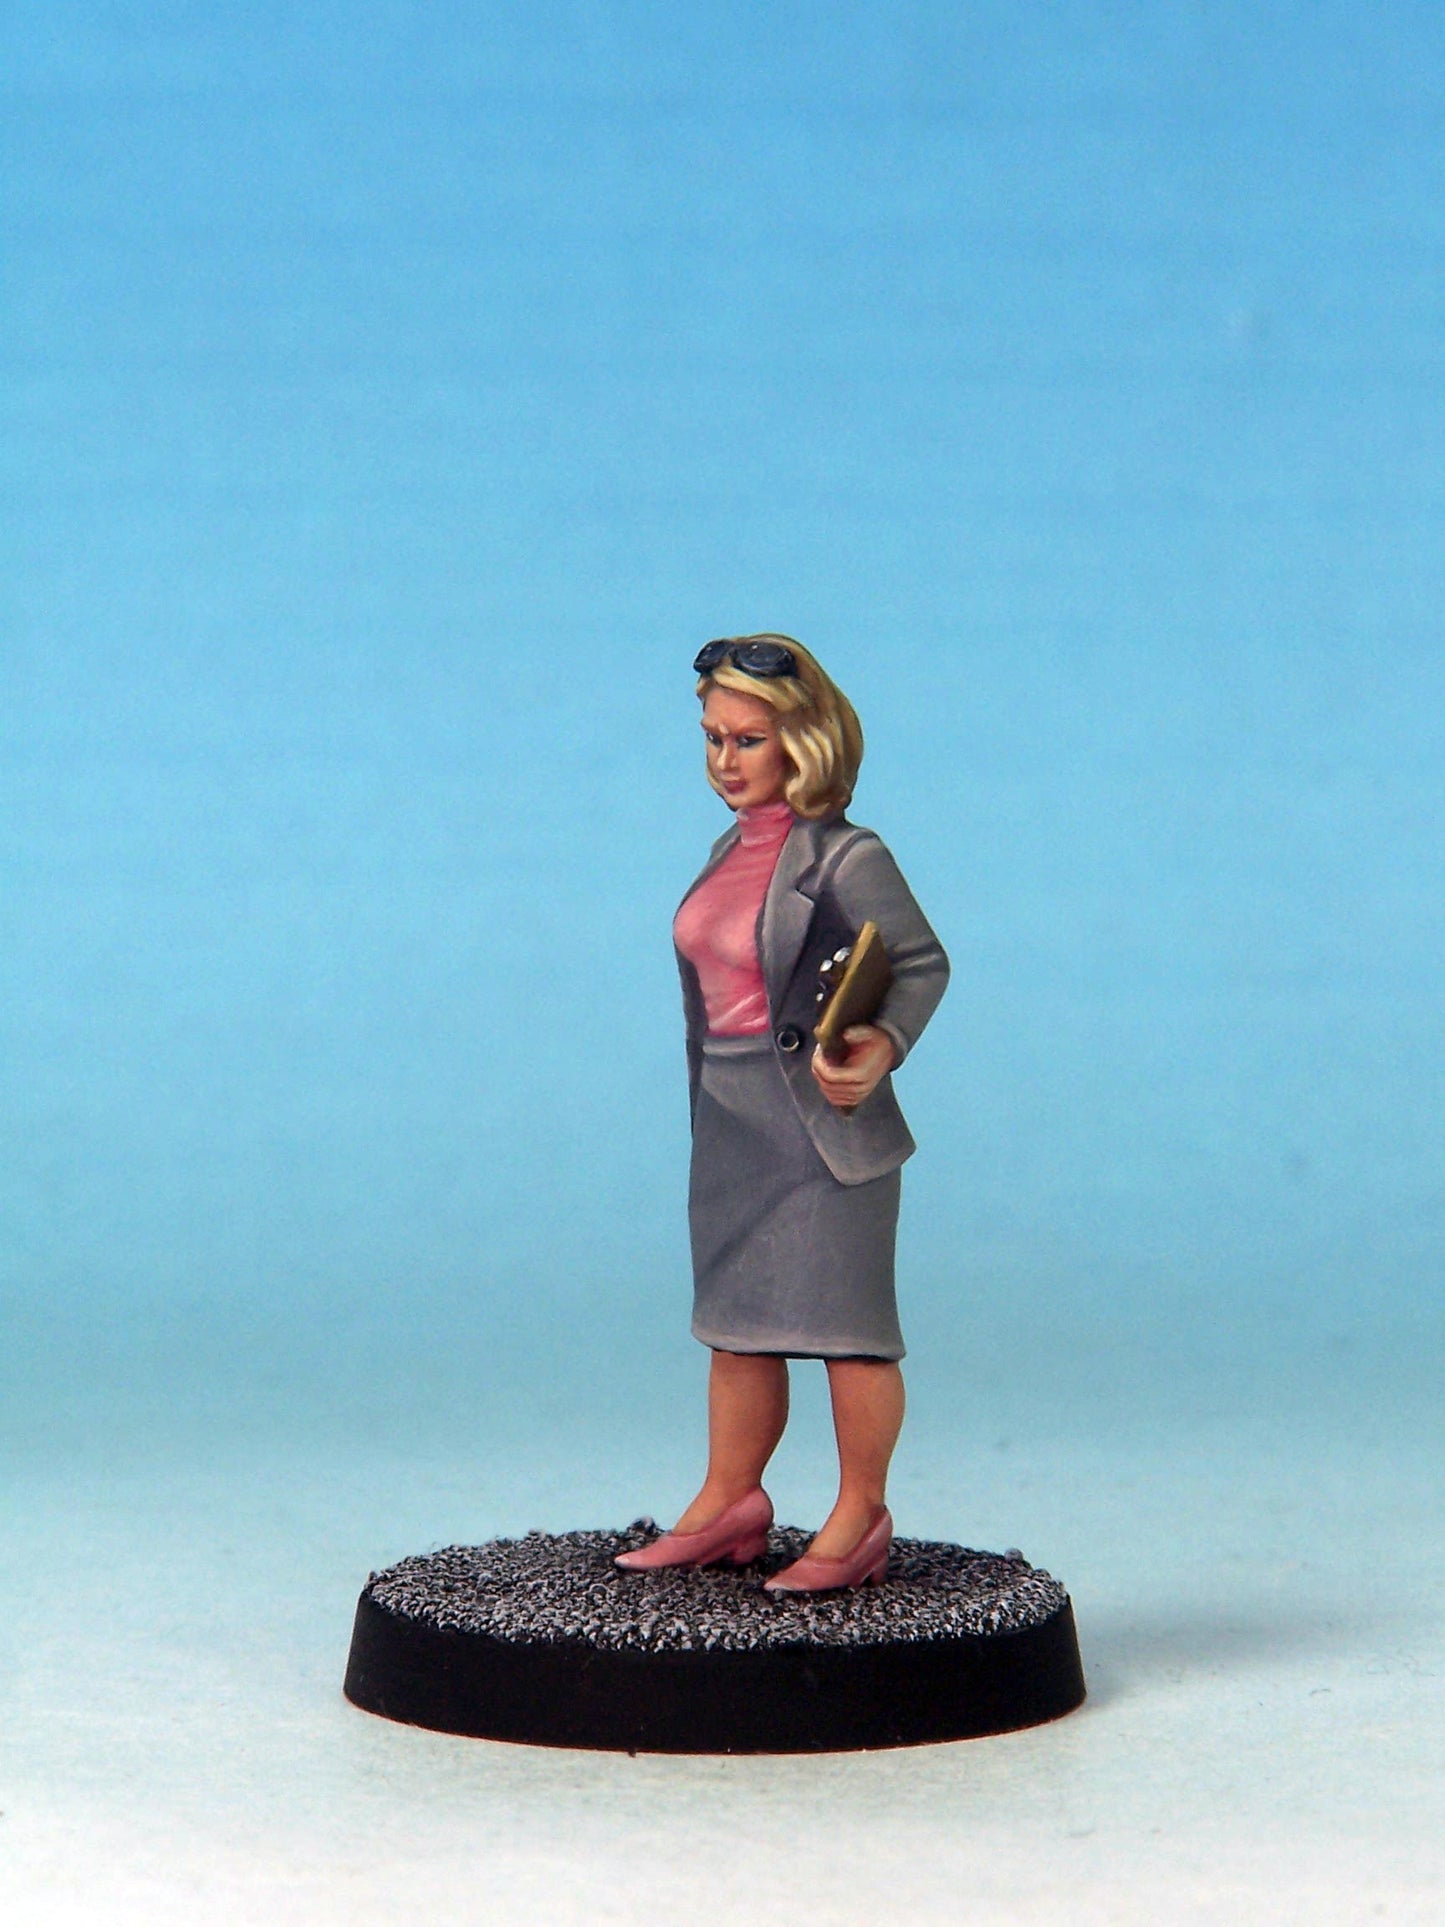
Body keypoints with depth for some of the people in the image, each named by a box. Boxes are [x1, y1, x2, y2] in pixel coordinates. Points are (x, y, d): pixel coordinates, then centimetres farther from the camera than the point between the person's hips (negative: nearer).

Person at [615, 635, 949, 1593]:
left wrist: (883, 1045, -25)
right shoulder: (732, 850, 11)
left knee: (842, 1318, 0)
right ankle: (728, 1506, 22)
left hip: (819, 1120, -8)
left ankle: (860, 1519, 10)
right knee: (735, 1318, 13)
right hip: (728, 1116, 8)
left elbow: (923, 962, -10)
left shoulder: (846, 858, -13)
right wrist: (708, 1098, 14)